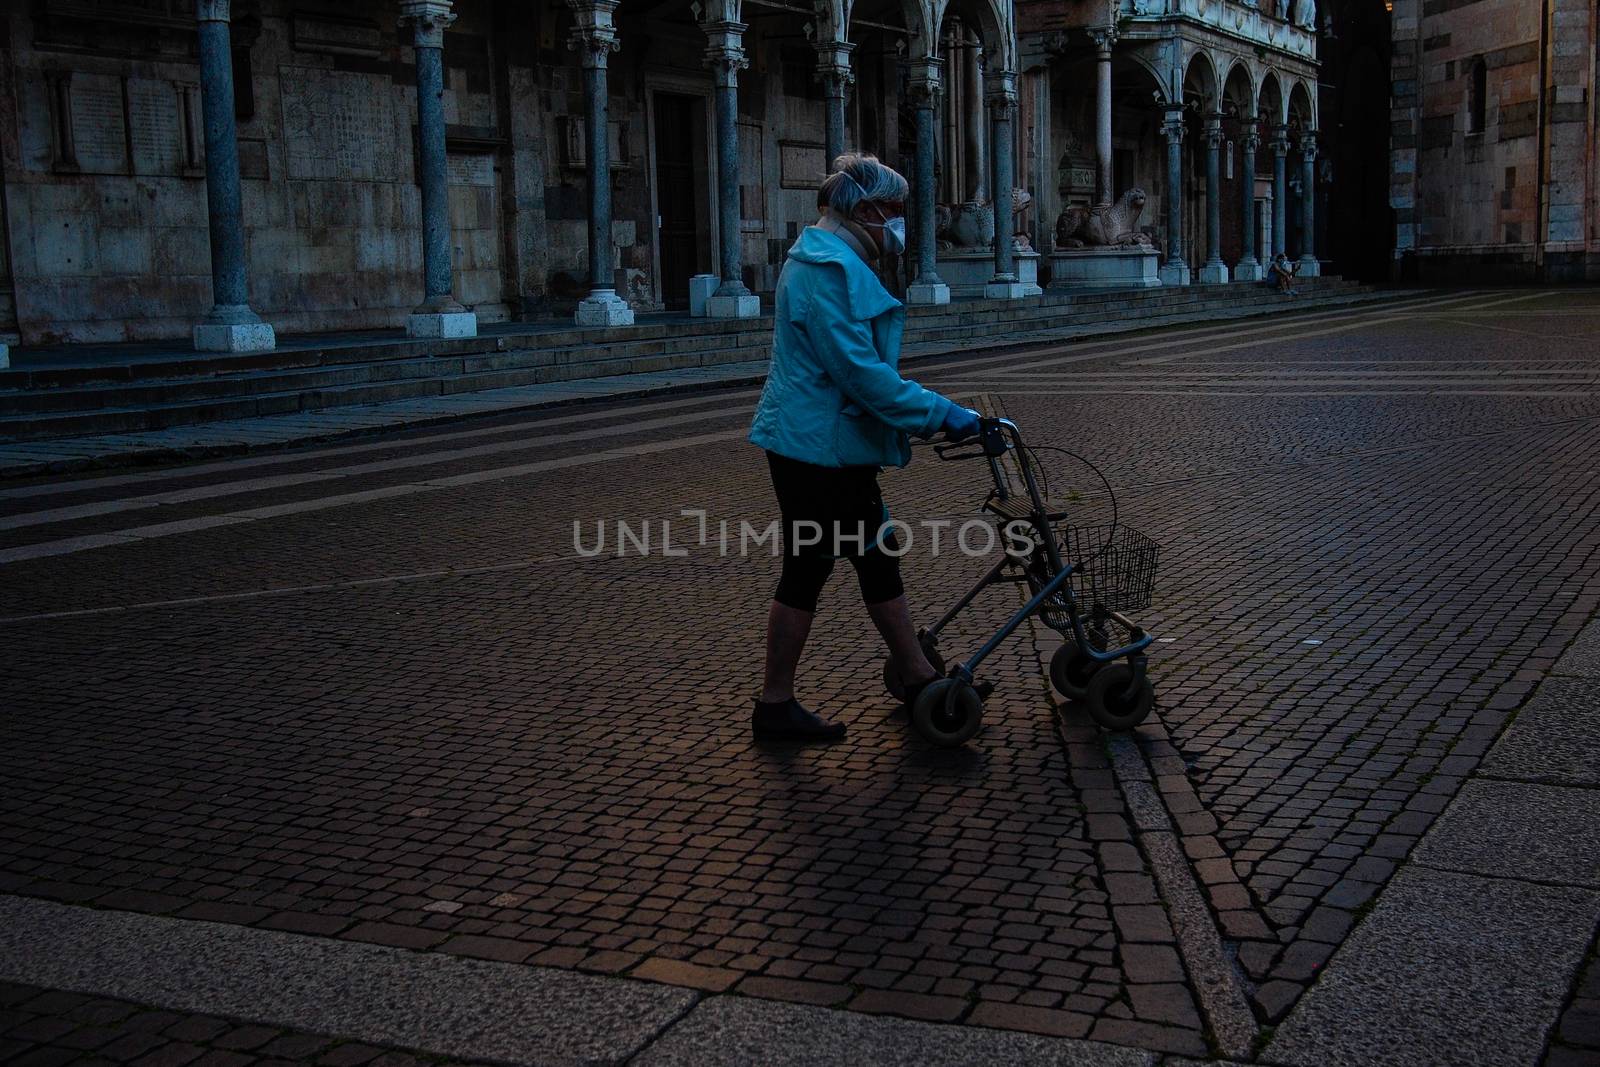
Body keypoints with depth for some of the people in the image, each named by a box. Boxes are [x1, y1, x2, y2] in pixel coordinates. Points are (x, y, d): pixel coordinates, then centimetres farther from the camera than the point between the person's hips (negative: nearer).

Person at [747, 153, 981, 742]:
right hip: (817, 446, -11)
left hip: (833, 445, 11)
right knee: (807, 571, -1)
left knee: (877, 559, 15)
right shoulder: (828, 268, -19)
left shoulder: (831, 261, 16)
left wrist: (931, 410, 22)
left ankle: (920, 678, 24)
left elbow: (863, 364, 23)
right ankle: (775, 705, 11)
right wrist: (941, 414, -21)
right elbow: (860, 370, -26)